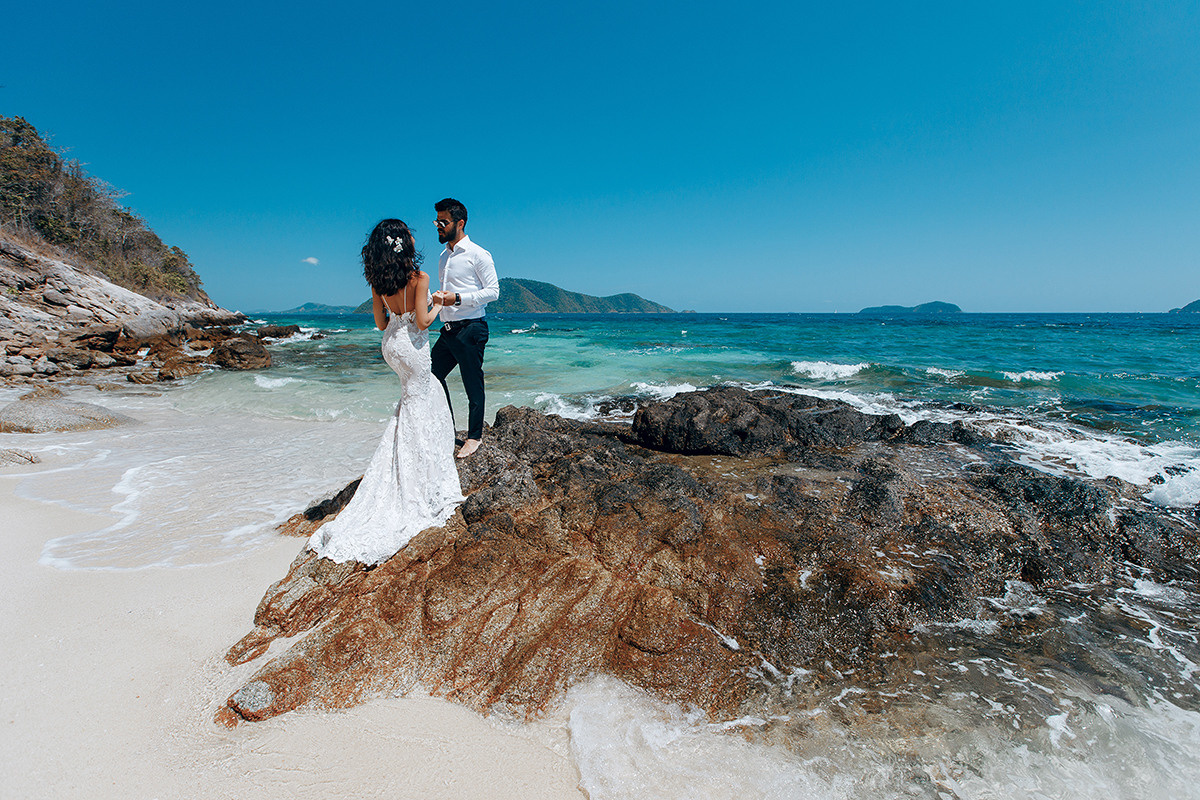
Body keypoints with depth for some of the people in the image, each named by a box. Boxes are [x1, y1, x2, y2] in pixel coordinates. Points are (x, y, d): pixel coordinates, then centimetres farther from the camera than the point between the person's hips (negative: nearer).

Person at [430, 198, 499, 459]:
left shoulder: (478, 254, -7)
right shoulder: (444, 256, 16)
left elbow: (493, 291, -11)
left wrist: (458, 298, -19)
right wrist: (436, 297, 5)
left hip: (470, 328, -8)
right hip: (448, 329, 8)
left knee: (473, 384, 0)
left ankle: (474, 436, 15)